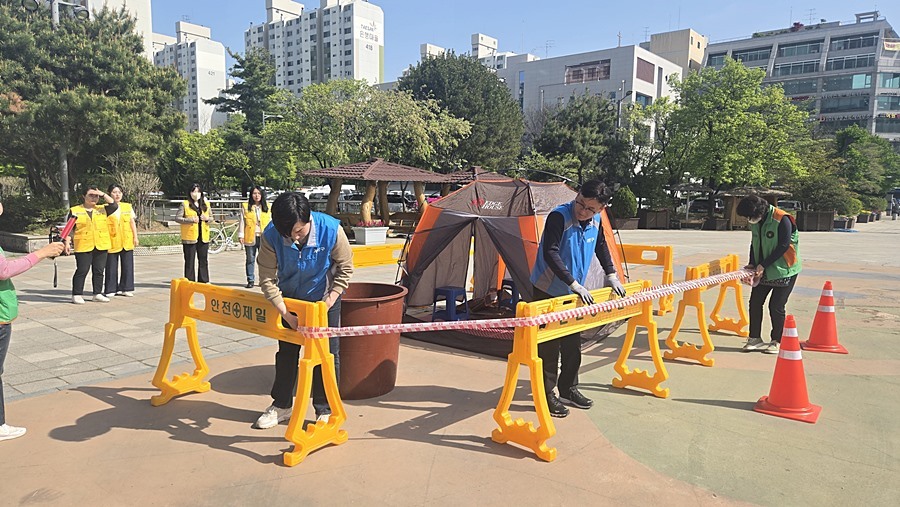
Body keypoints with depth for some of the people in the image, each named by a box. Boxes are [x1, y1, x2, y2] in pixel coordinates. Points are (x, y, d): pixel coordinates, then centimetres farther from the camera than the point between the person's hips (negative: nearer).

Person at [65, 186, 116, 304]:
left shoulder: (102, 210, 14)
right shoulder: (75, 211, 7)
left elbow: (114, 206, -2)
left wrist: (103, 194, -2)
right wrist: (67, 242, -4)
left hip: (101, 246, 3)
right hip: (83, 247, -3)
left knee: (99, 271, 6)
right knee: (82, 271, -4)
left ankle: (98, 294, 14)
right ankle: (77, 295, 4)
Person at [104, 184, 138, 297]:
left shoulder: (128, 207, 9)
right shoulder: (106, 208, 0)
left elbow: (132, 223, 11)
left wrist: (135, 237, 6)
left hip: (127, 241, 3)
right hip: (112, 242, -3)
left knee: (128, 265, 4)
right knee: (111, 266, 2)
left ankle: (125, 289, 13)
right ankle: (111, 290, 11)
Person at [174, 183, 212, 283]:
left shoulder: (206, 204, 12)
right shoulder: (185, 204, -1)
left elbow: (211, 218, 17)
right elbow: (177, 218, -4)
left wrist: (207, 218, -6)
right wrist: (190, 220, -17)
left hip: (203, 237, 4)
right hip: (189, 237, -4)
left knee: (203, 260, 8)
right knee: (189, 261, 1)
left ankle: (204, 281, 16)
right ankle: (190, 282, 7)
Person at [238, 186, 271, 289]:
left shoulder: (266, 206, 8)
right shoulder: (245, 206, 3)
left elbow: (270, 221, 10)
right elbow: (242, 222, 3)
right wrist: (241, 235, -2)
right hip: (250, 237, -1)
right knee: (250, 260, 6)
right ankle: (250, 280, 13)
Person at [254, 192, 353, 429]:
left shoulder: (331, 230, -31)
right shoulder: (271, 236, -28)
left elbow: (345, 269, -16)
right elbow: (267, 279, -20)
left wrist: (327, 304, -21)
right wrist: (286, 314, -25)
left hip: (324, 298, -2)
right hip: (290, 299, 2)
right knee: (286, 351, 12)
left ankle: (325, 411, 14)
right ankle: (281, 405, 30)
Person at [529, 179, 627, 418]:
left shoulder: (596, 221, -1)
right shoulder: (559, 217, -24)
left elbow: (601, 247, 17)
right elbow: (550, 254, -32)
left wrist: (611, 275, 10)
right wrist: (574, 284, -34)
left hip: (572, 293, 7)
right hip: (547, 291, -7)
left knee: (573, 345, 15)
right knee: (549, 347, -2)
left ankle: (568, 389, 31)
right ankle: (546, 395, 11)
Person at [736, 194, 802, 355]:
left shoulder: (782, 219, -21)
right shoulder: (755, 222, 0)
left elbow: (783, 246, -22)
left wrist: (763, 265, -20)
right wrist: (753, 264, -3)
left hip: (784, 270, -7)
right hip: (763, 270, 7)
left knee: (776, 306, -4)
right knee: (755, 302, 4)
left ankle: (776, 341, 13)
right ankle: (755, 338, 16)